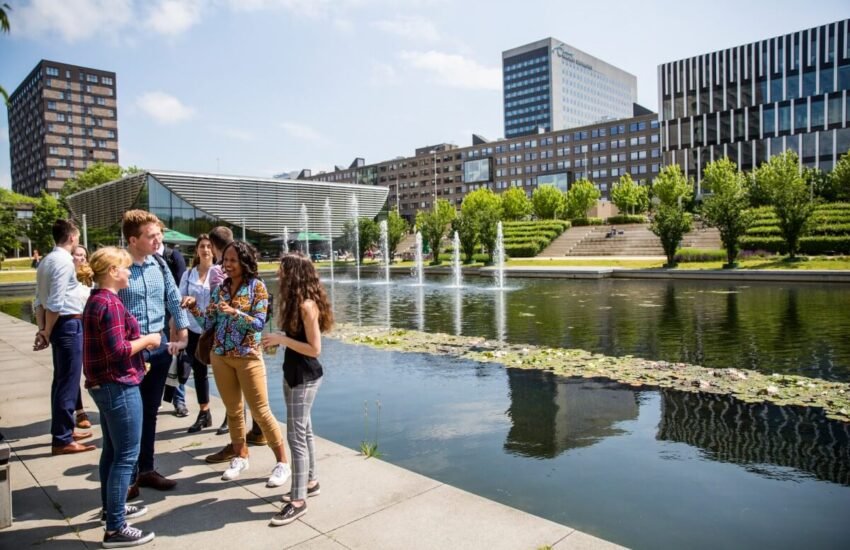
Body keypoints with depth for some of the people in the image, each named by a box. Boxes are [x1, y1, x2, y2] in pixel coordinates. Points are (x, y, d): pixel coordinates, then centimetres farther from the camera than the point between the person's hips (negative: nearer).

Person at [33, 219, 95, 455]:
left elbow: (39, 300, 12)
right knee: (68, 382, -3)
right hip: (69, 324, -10)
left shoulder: (47, 260, 14)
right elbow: (56, 302, -20)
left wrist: (42, 329, 7)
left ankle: (63, 429, 31)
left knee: (61, 380, 18)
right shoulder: (64, 261, -15)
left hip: (59, 324, 10)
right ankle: (62, 440, 4)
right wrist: (47, 333, -11)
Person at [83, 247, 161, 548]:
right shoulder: (111, 303, -20)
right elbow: (117, 351, -25)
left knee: (112, 450, 21)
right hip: (119, 387, -10)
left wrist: (140, 341, 9)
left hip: (103, 385, 10)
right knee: (126, 456, -3)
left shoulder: (95, 299, 11)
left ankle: (111, 508, 36)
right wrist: (147, 340, -11)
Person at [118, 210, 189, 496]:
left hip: (159, 345, 6)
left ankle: (146, 469, 30)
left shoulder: (159, 264, 3)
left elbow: (175, 301, 9)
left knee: (150, 411, 16)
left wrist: (182, 335, 6)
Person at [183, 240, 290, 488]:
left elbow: (259, 323, -14)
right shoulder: (220, 288, 6)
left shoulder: (256, 286, -8)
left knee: (260, 411, -2)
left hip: (248, 356, -5)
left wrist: (235, 312, -27)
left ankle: (282, 462, 10)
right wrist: (194, 307, -9)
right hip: (220, 356, 5)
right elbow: (208, 323, 7)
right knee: (233, 410, 14)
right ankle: (240, 457, 30)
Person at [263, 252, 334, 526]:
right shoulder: (297, 301, 7)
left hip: (305, 377, -10)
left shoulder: (307, 304, -20)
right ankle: (310, 482, 33)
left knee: (296, 436, -4)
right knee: (304, 431, 18)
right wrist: (278, 339, -1)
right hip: (294, 374, 10)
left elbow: (314, 349, -21)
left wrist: (281, 339, -22)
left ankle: (299, 500, 5)